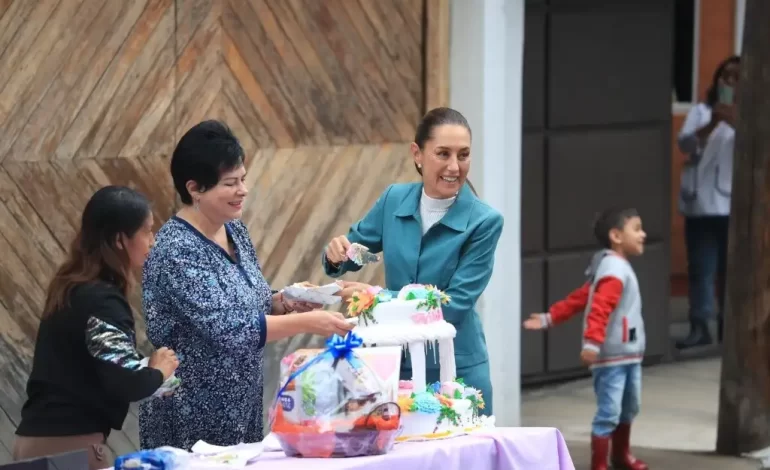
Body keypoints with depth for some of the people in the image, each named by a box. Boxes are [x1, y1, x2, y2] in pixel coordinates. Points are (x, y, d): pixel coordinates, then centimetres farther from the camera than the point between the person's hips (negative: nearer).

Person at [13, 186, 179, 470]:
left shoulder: (71, 287, 11)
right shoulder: (101, 301, -16)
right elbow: (126, 384, -22)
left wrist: (148, 374, 10)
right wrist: (158, 371, -2)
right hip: (69, 444, -9)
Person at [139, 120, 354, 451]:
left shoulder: (234, 229, 5)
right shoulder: (177, 251, -21)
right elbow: (226, 329, -28)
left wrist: (282, 302, -3)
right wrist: (307, 322, -29)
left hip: (242, 406, 8)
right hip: (192, 419, -8)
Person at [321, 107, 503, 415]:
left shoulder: (483, 221, -13)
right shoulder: (395, 200, -1)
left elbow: (454, 305, -16)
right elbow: (353, 247, 13)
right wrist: (337, 254, -11)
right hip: (396, 367, 3)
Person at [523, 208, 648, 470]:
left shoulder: (617, 268, 17)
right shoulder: (614, 270, -16)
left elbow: (579, 299, 18)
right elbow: (600, 308, -29)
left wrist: (550, 318, 20)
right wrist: (592, 342, -40)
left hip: (628, 354, 11)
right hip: (611, 356, -11)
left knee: (629, 408, 23)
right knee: (609, 413, -10)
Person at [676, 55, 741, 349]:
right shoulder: (701, 111, 7)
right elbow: (685, 143, -7)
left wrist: (736, 123, -30)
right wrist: (712, 124, -25)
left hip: (734, 204, -1)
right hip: (700, 202, 1)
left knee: (730, 268, 5)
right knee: (700, 267, -1)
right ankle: (700, 327, -1)